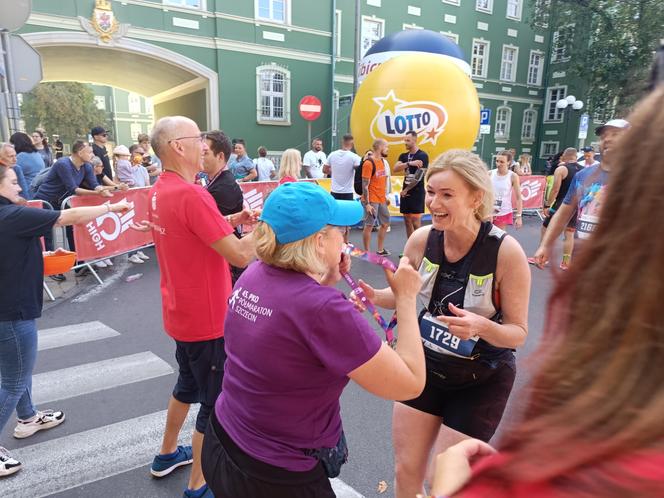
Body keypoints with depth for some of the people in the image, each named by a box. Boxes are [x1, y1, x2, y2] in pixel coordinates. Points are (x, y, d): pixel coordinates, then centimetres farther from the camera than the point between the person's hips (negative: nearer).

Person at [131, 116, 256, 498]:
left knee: (189, 384, 28)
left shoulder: (160, 191, 4)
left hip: (182, 313, 9)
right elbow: (240, 255, -27)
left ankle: (168, 454, 47)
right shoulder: (191, 194, -26)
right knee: (215, 402, 8)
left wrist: (232, 220, 4)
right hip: (207, 319, -9)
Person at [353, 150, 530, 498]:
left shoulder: (506, 252, -25)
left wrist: (481, 327, -37)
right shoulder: (422, 239, -13)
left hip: (481, 378, -3)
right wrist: (374, 296, -18)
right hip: (424, 364, 4)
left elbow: (518, 333, -16)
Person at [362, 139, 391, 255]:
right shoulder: (368, 163, -14)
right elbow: (365, 185, -16)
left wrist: (385, 196, 15)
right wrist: (367, 203, -18)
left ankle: (380, 250, 28)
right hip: (372, 200, -9)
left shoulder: (382, 160, 11)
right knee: (369, 226, -1)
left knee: (385, 223, 15)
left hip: (381, 199, 9)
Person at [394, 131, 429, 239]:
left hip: (417, 193, -7)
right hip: (405, 193, 7)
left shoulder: (423, 156, -9)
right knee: (407, 222, 9)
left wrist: (406, 189, -8)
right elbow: (395, 169, -7)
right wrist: (409, 163, -22)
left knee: (416, 222, -7)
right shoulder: (403, 156, 11)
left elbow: (418, 177, -15)